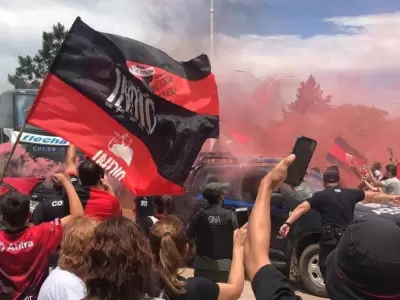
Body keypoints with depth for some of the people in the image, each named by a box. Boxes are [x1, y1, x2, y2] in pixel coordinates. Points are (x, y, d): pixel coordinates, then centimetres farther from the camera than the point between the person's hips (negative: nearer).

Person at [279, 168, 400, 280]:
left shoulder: (321, 196, -2)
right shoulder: (350, 193, 10)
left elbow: (302, 208, -12)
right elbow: (373, 195, 23)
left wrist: (288, 223, -15)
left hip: (330, 239, -5)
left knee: (328, 269, 6)